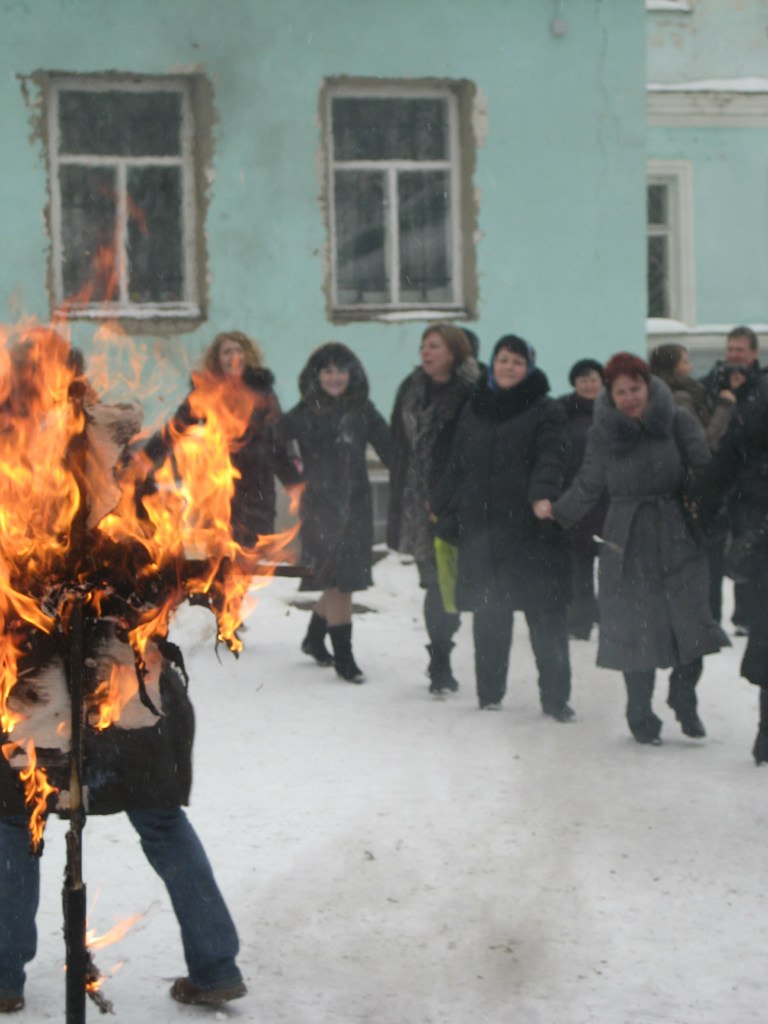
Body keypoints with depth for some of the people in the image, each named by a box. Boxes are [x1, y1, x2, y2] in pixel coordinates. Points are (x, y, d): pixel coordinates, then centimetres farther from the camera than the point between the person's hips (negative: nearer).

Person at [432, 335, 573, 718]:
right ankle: (489, 692, 18)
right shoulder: (474, 410, 16)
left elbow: (550, 457, -13)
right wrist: (445, 514, 15)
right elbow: (456, 466, 20)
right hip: (481, 528, 4)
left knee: (546, 615, -5)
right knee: (489, 615, 7)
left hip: (530, 529, -4)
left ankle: (555, 696, 0)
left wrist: (543, 495, -31)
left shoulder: (545, 411, 1)